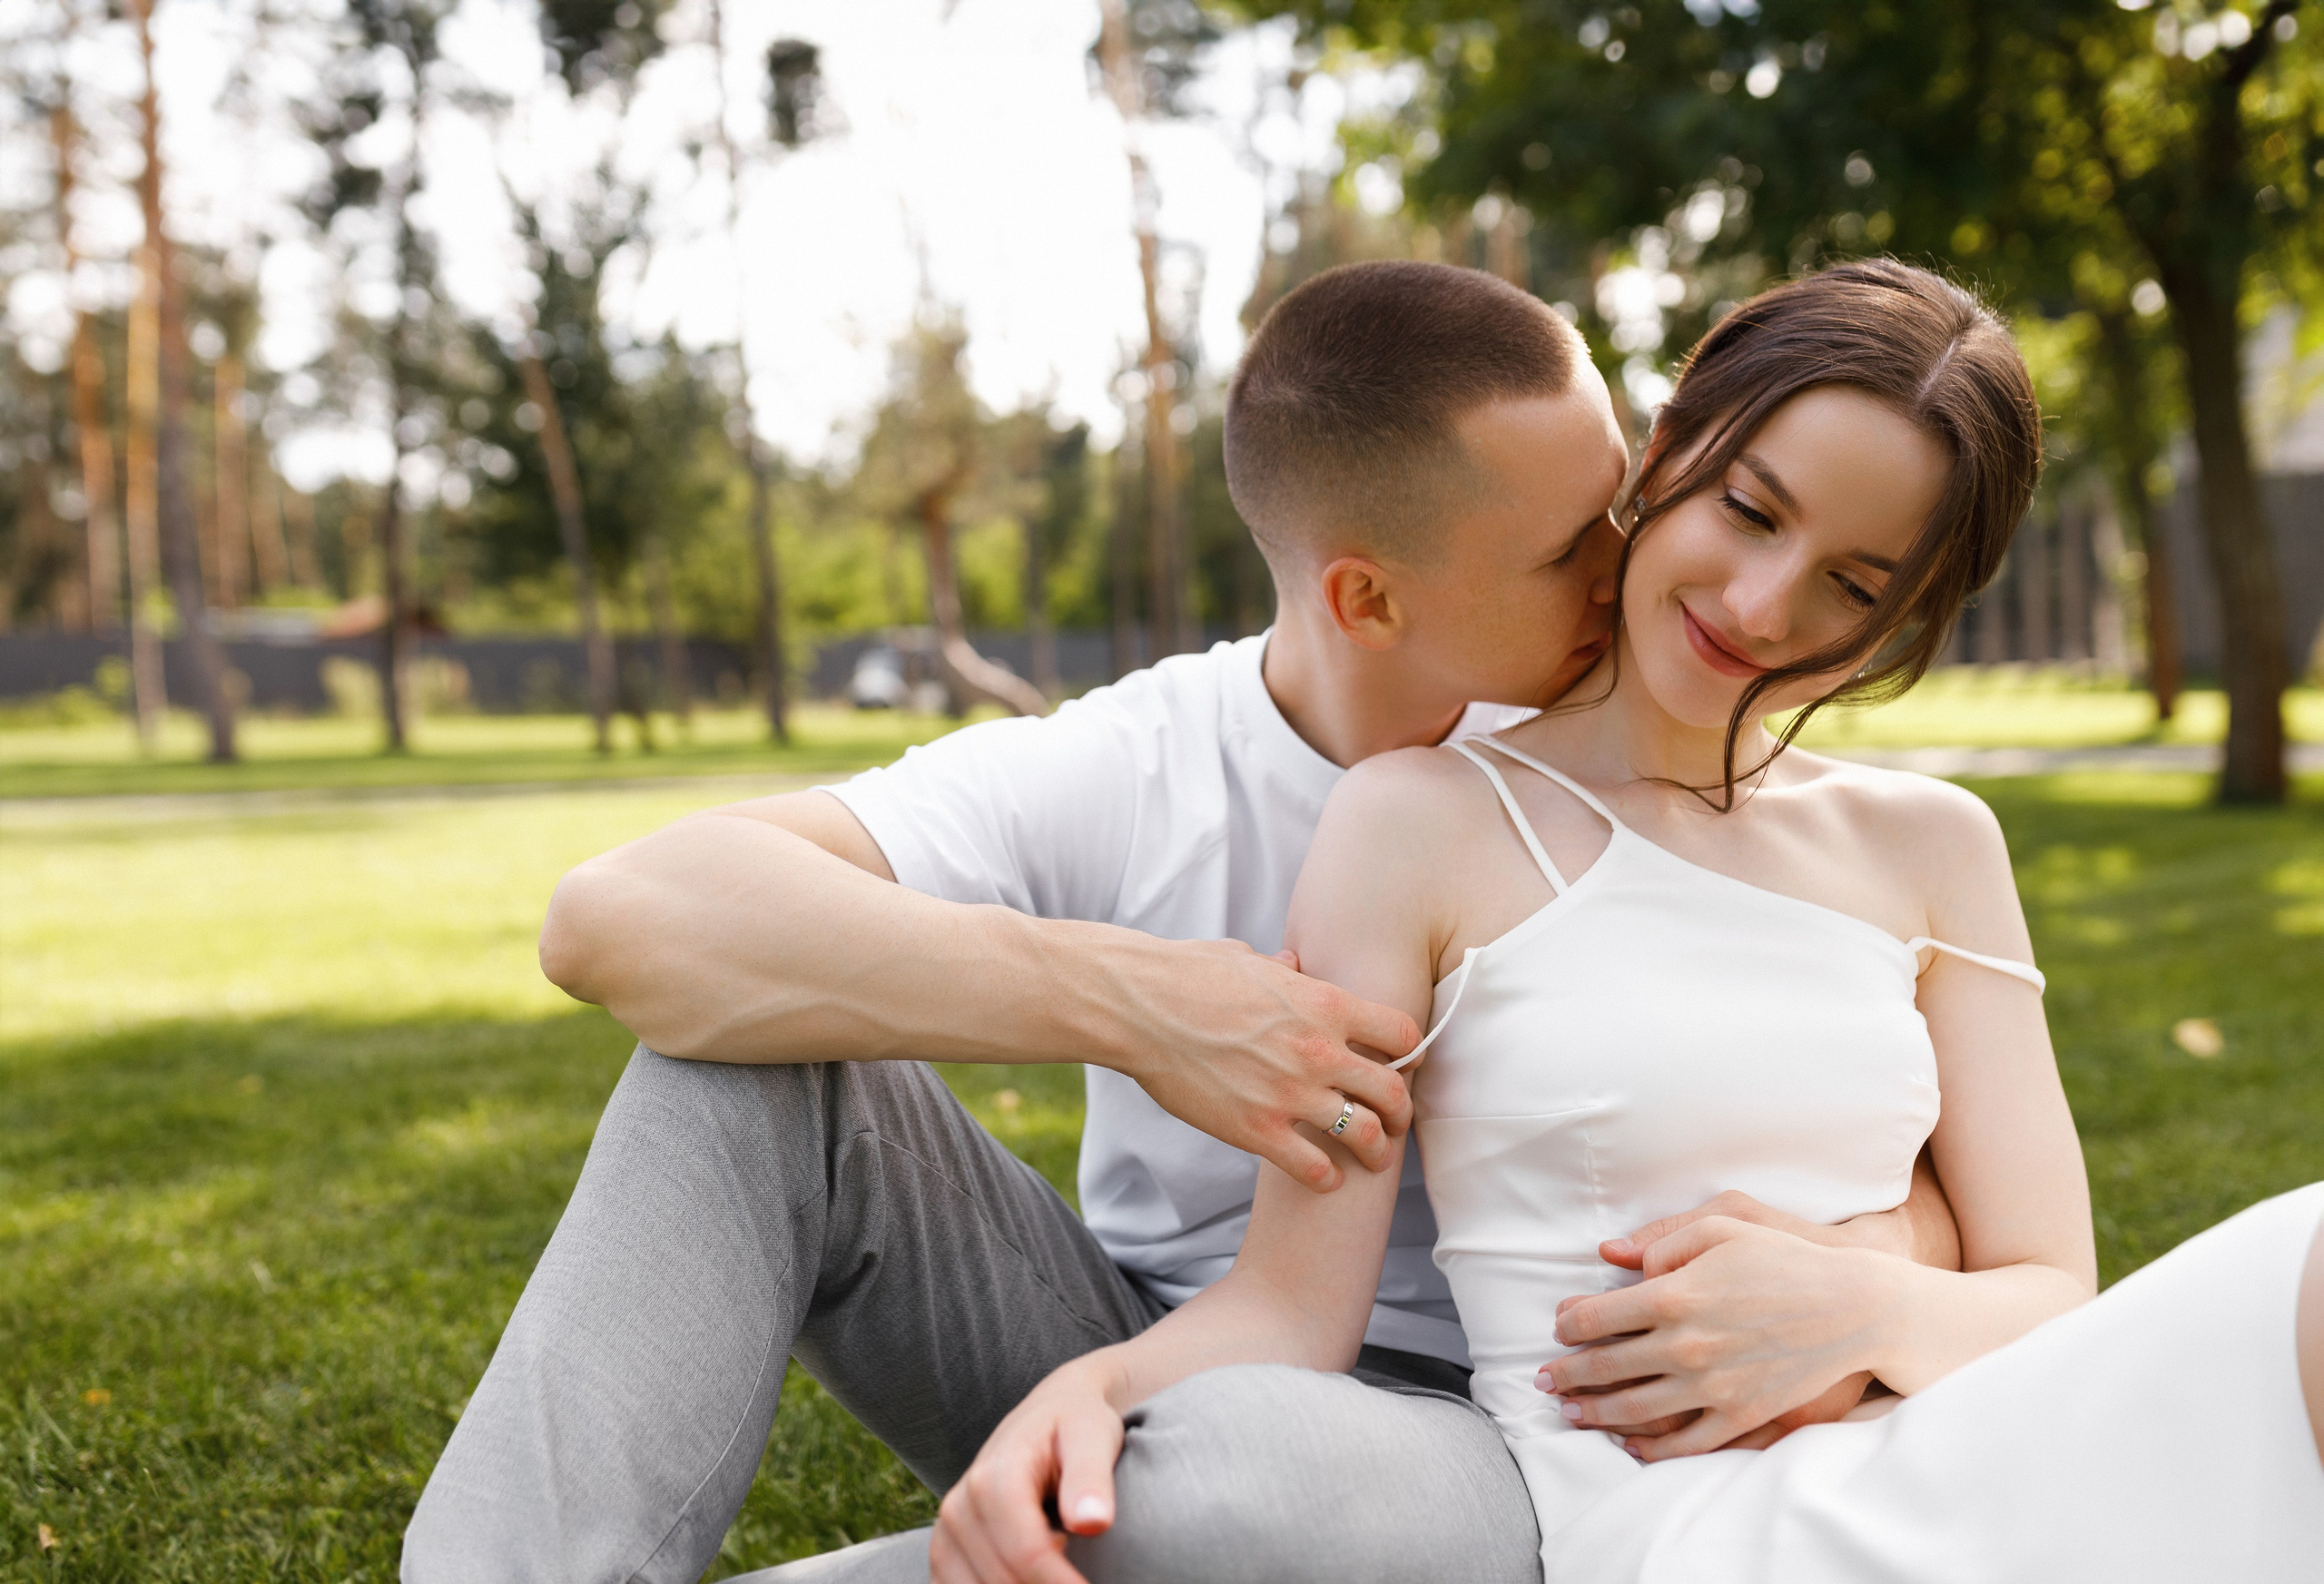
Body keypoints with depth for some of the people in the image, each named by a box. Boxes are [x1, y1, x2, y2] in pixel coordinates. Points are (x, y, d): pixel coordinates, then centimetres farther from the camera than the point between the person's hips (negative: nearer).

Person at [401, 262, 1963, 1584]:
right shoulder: (1118, 780, -11)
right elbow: (618, 915, -25)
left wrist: (1867, 1280, -30)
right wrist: (1128, 1000, -35)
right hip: (1134, 1375, 1)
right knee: (761, 1051, -19)